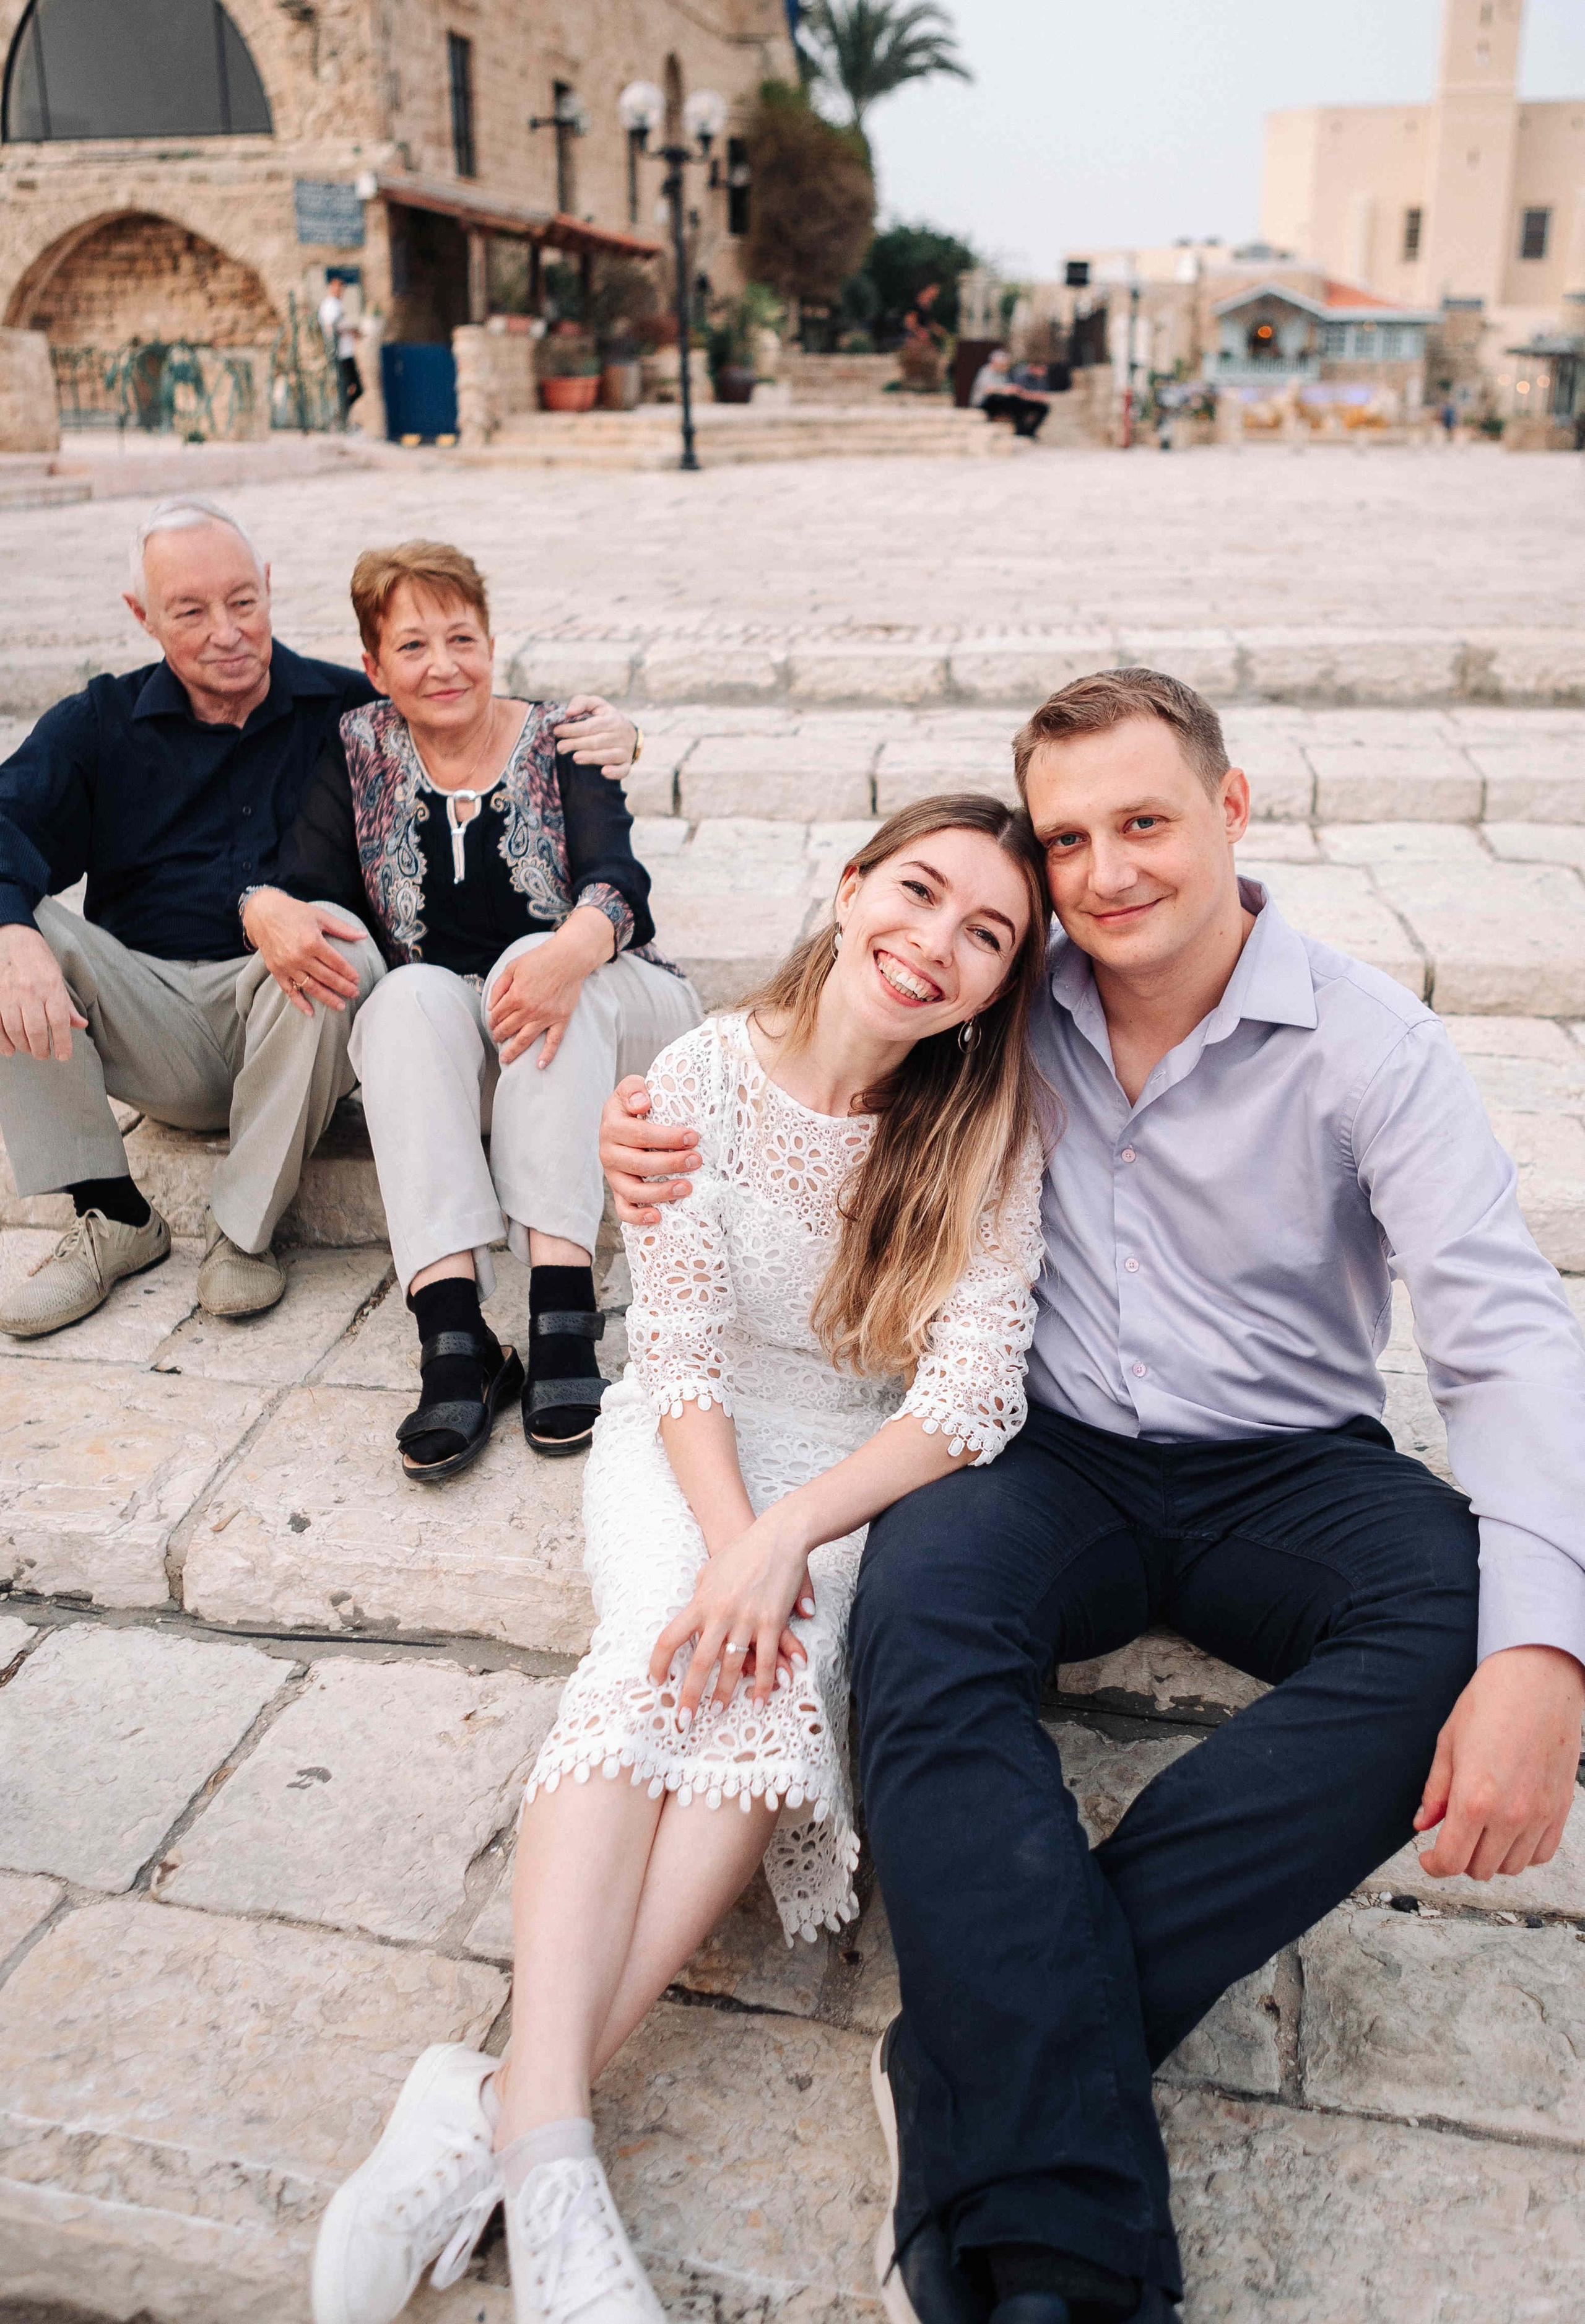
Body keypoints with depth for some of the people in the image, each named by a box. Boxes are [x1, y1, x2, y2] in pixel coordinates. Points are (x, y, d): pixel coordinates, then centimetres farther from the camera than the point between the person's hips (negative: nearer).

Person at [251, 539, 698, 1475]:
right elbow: (305, 883, -3)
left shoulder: (558, 741, 0)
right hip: (446, 1049, 2)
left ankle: (563, 1310, -44)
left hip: (615, 1019, -1)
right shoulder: (358, 754, 7)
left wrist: (573, 950, -41)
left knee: (532, 957, -32)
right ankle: (454, 1337, -45)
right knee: (412, 992, -31)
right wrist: (266, 910, -29)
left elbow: (617, 878, -17)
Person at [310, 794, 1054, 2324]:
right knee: (662, 1650, -30)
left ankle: (499, 2113, -29)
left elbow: (973, 1393, -17)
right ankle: (545, 2152, -34)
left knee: (773, 1686, -29)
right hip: (690, 1439, 0)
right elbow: (679, 1345, -11)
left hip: (875, 1465, 0)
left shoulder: (990, 1133, -12)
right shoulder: (704, 1076, -11)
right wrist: (727, 1537, -25)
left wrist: (784, 1537, -29)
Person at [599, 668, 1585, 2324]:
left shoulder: (1365, 1044, -6)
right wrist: (651, 1128, -8)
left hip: (1283, 1470, -1)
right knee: (917, 1602, -31)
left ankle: (980, 2069, -34)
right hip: (1059, 1460, 1)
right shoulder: (1011, 1012, 3)